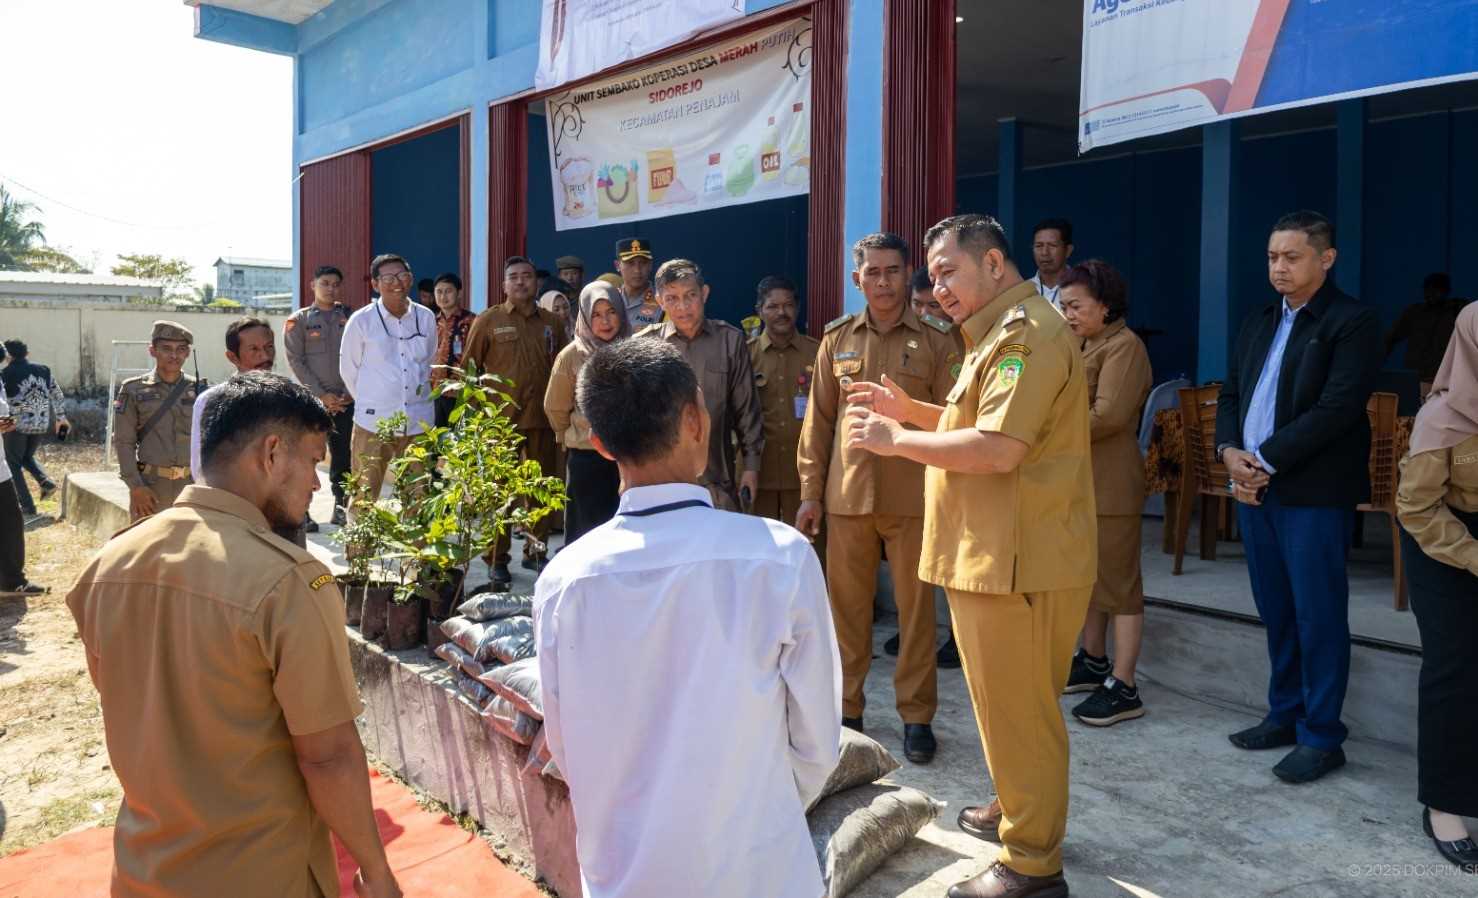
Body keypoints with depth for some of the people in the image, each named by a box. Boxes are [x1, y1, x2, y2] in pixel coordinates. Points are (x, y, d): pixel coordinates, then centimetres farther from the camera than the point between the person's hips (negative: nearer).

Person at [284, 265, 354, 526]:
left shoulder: (348, 317, 10)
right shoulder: (298, 320, 3)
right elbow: (296, 361, -3)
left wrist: (349, 393, -5)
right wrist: (322, 396, -10)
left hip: (345, 400, 2)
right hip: (312, 399, -2)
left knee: (343, 456, 4)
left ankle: (341, 509, 12)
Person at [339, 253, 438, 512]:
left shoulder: (426, 318, 3)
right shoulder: (360, 321, -6)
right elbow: (348, 370, 5)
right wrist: (369, 402, 11)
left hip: (418, 421, 3)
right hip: (373, 423, -3)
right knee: (364, 500, 2)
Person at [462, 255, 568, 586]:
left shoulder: (553, 323, 8)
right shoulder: (488, 321, 0)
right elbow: (468, 368, 3)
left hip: (542, 419, 3)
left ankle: (535, 551, 25)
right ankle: (498, 560, 12)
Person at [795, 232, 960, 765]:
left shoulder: (935, 342, 0)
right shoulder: (837, 340, 8)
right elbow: (819, 420, 9)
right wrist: (810, 492, 5)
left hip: (913, 496, -2)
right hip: (846, 495, 2)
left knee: (915, 607, 6)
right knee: (846, 603, 10)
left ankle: (917, 715, 20)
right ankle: (846, 705, 25)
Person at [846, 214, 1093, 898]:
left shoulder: (1026, 333, -16)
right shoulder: (1000, 334, 19)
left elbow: (999, 449, -25)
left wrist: (897, 440, -16)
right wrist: (913, 410, 14)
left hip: (1018, 562, -11)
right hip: (996, 554, 11)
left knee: (1017, 711, 0)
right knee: (1005, 704, 22)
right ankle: (1015, 810, 38)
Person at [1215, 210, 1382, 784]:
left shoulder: (1351, 323, -7)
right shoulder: (1259, 322, 15)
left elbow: (1336, 409, -17)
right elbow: (1230, 392, 15)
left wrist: (1265, 461, -17)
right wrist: (1229, 452, -3)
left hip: (1314, 494, -7)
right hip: (1255, 487, 7)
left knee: (1318, 617, 1)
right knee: (1275, 612, 15)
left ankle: (1321, 736, 12)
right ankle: (1285, 715, 28)